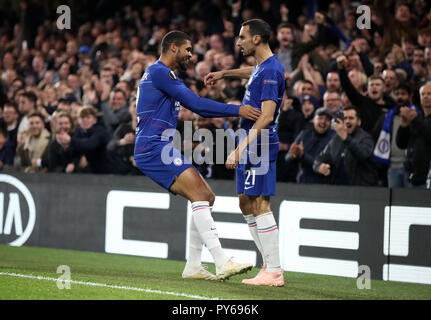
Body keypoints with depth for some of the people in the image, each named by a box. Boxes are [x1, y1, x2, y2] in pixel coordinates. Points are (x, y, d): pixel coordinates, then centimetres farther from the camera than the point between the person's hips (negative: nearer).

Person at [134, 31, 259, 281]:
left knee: (206, 197, 9)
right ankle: (222, 263, -30)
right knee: (199, 193, -22)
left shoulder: (167, 76, 26)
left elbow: (196, 106, 26)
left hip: (160, 149, 11)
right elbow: (195, 103, -15)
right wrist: (236, 110, -14)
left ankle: (193, 266, 9)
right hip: (153, 147, -11)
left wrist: (238, 111, 18)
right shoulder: (158, 72, -8)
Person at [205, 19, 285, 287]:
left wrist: (241, 148, -28)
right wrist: (224, 73, 47)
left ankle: (274, 272, -10)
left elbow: (266, 117, -25)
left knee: (259, 205, -11)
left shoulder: (271, 70, -17)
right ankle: (270, 266, 15)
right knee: (247, 204, 12)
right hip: (251, 146, 10)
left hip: (259, 145, -10)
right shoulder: (262, 66, 13)